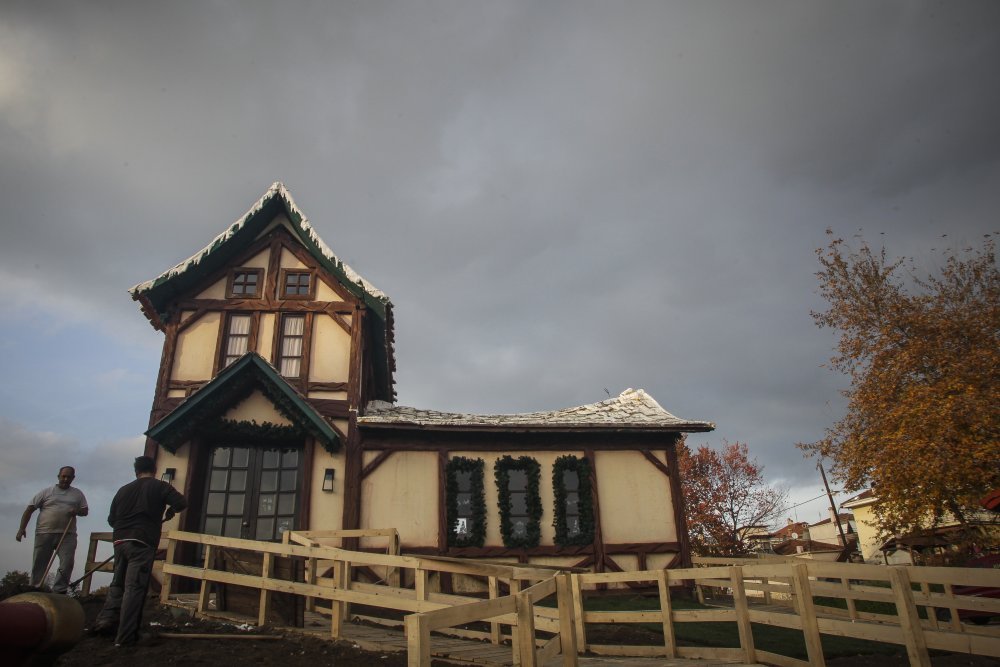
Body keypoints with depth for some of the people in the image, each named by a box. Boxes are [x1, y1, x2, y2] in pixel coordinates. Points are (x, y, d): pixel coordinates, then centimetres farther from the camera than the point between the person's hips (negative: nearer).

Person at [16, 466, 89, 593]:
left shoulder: (78, 494, 14)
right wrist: (22, 527, -7)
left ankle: (58, 593, -6)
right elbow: (30, 509, 4)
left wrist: (77, 511, -9)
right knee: (39, 565, 4)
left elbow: (85, 511, 14)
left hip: (67, 535, 1)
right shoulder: (46, 492, 7)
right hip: (45, 534, -1)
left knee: (67, 563, -11)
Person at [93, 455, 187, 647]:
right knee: (134, 588, -4)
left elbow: (112, 519, 20)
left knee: (117, 583, 21)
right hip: (142, 543, -5)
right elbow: (181, 503, -8)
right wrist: (169, 511, 13)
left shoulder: (124, 489, 16)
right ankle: (125, 637, -5)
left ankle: (106, 620, 11)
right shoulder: (159, 487, 3)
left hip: (120, 541, 5)